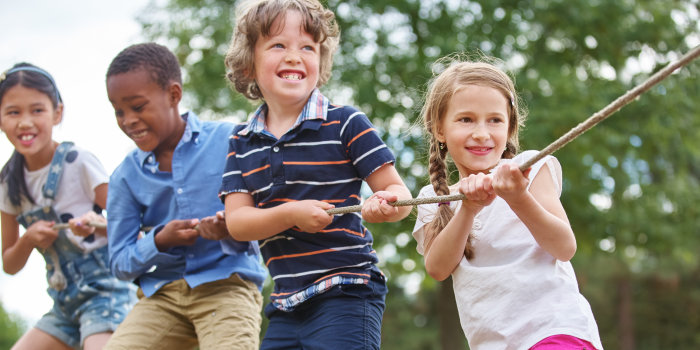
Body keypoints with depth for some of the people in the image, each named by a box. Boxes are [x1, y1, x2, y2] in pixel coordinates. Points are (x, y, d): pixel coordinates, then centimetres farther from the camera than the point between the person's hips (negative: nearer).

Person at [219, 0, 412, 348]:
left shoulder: (345, 124, -3)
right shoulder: (242, 141, 10)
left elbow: (399, 193, -3)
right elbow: (236, 221, 0)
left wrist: (387, 204, -27)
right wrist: (291, 214, -17)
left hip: (347, 293, -5)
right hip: (285, 304, 5)